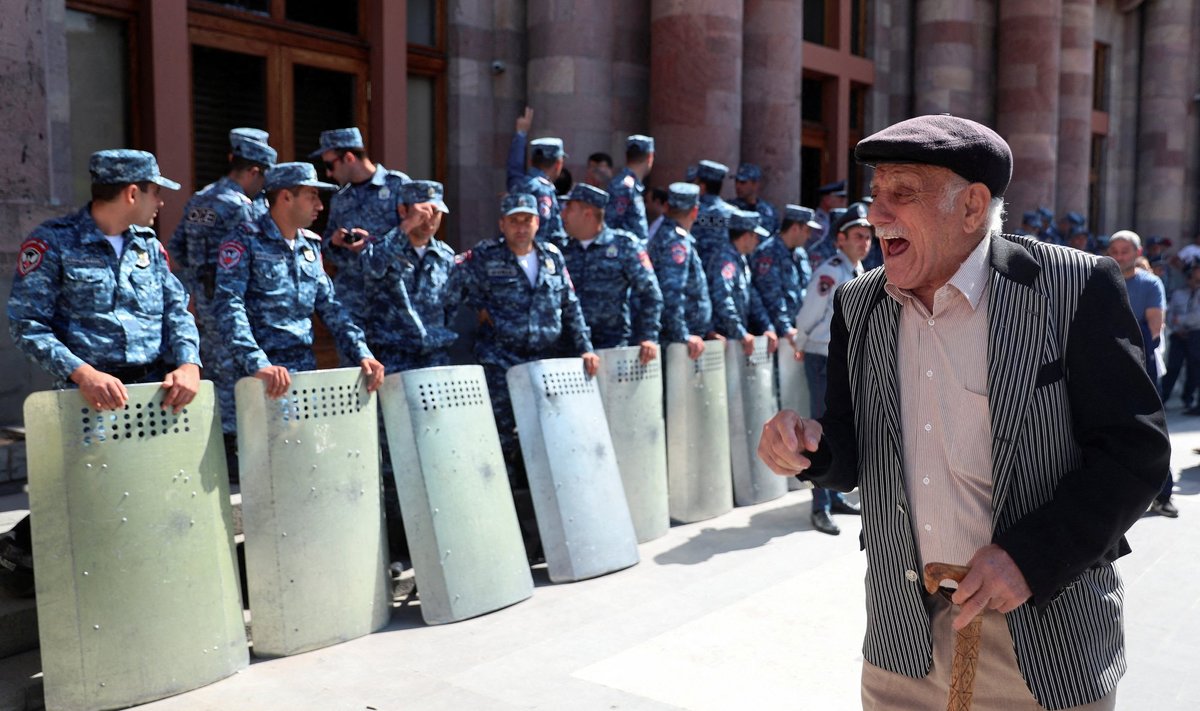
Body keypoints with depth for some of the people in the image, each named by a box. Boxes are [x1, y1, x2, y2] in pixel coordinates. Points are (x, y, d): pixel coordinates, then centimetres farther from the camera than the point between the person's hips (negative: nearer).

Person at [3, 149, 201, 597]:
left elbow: (177, 310, 11)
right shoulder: (52, 242, -1)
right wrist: (82, 372, -22)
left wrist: (188, 362, -8)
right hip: (96, 392, -5)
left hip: (156, 386, 5)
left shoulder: (149, 245, 16)